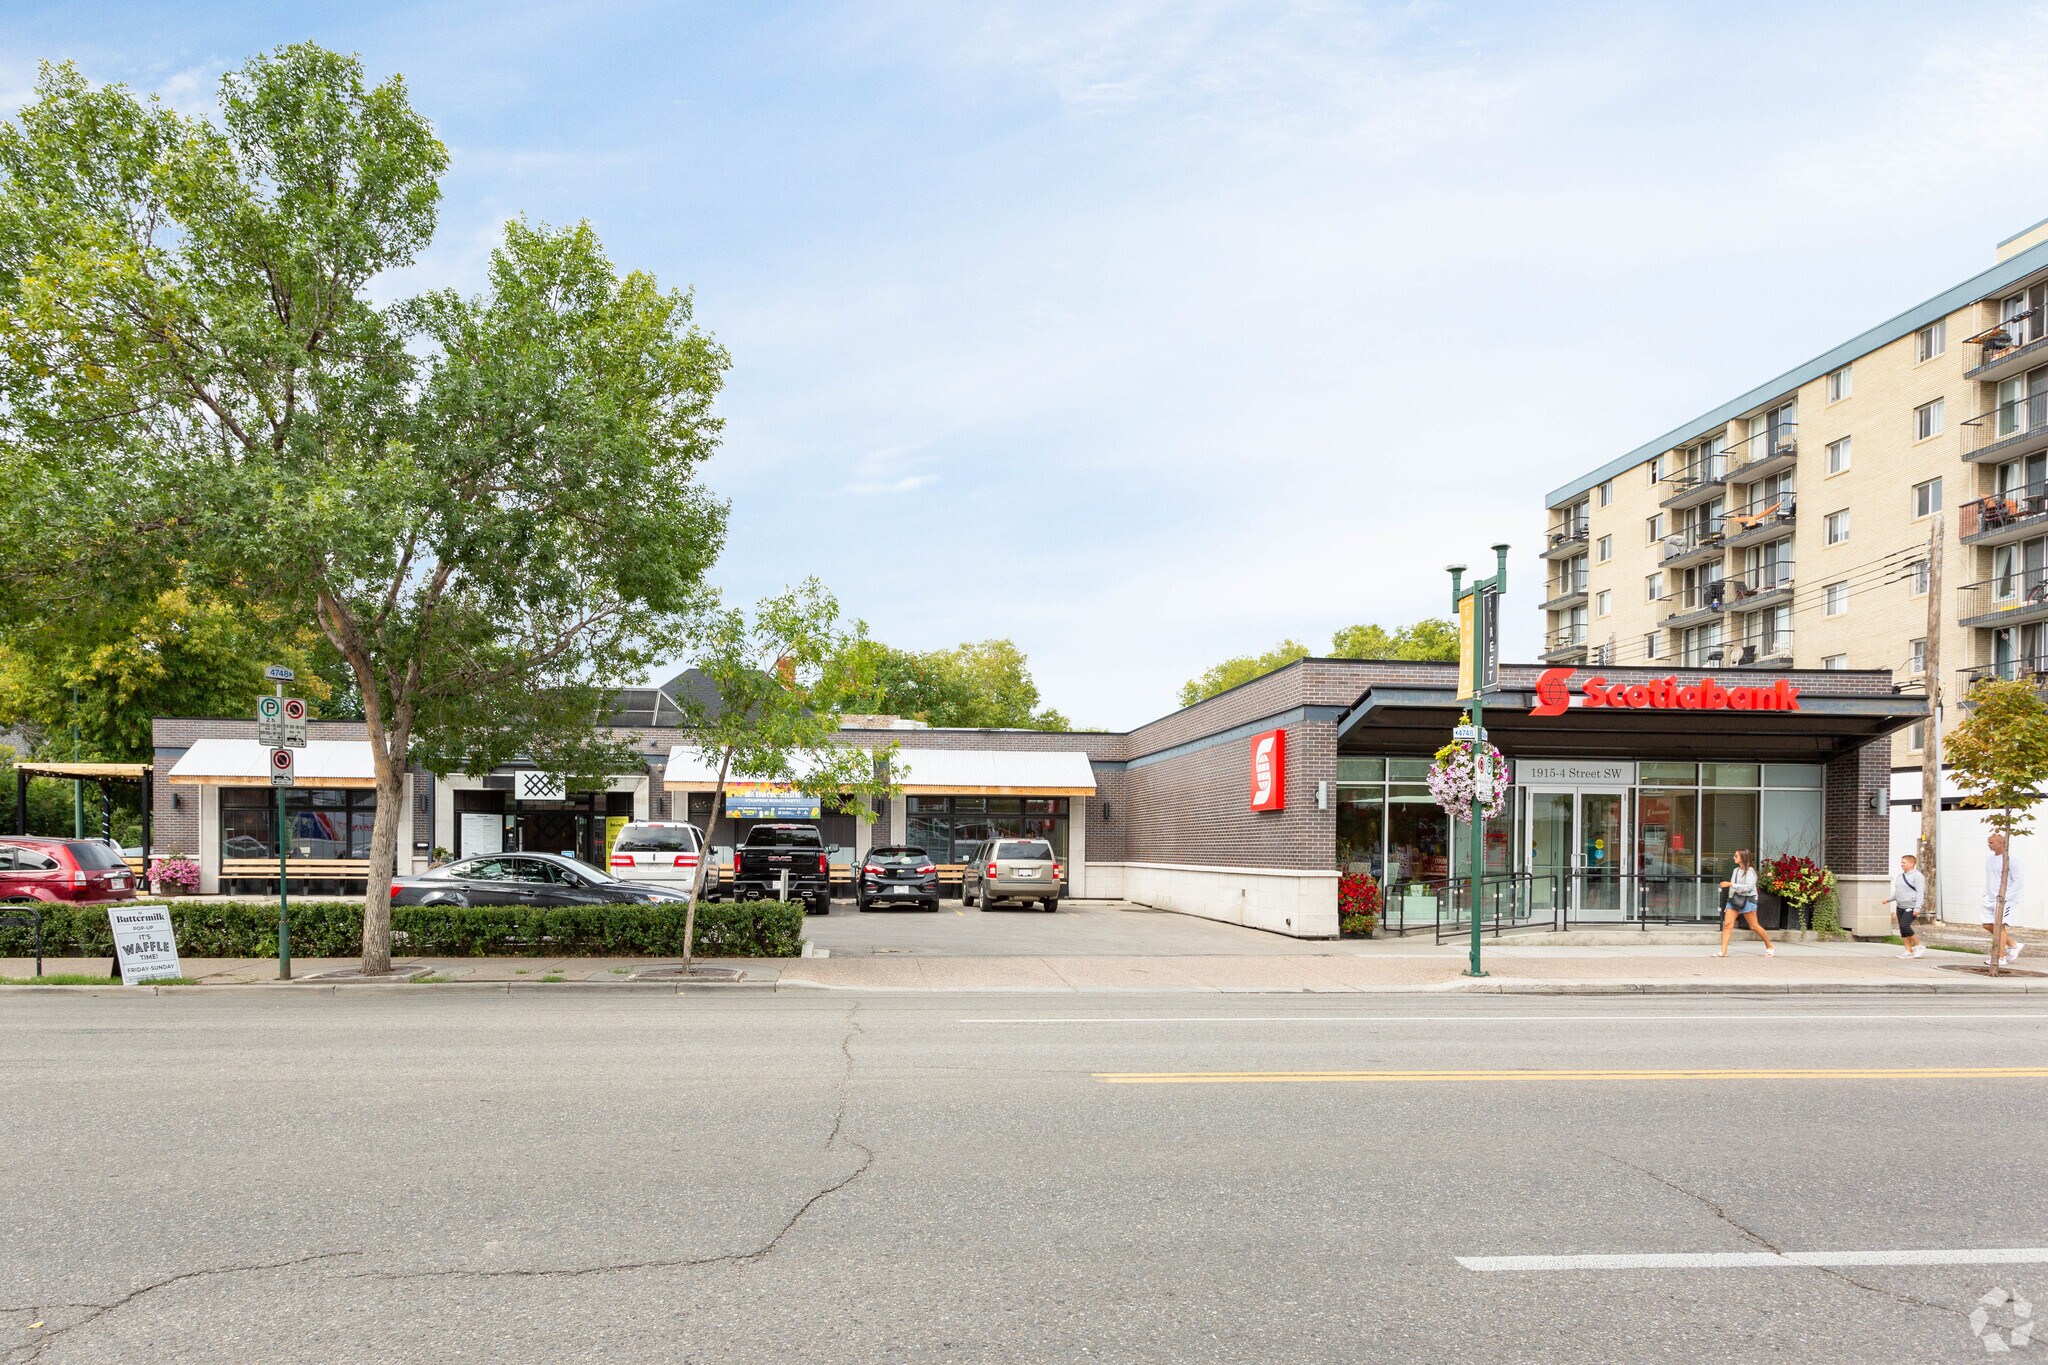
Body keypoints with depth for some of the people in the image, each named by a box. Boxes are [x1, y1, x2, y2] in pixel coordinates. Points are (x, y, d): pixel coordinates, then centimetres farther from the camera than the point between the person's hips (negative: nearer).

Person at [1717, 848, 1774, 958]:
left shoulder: (1750, 871, -8)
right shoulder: (1736, 870, 14)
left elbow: (1747, 887, -19)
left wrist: (1731, 884, -21)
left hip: (1746, 900, -6)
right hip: (1733, 899, 6)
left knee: (1754, 926, 2)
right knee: (1727, 924, -8)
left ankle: (1770, 947, 21)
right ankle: (1723, 951, -11)